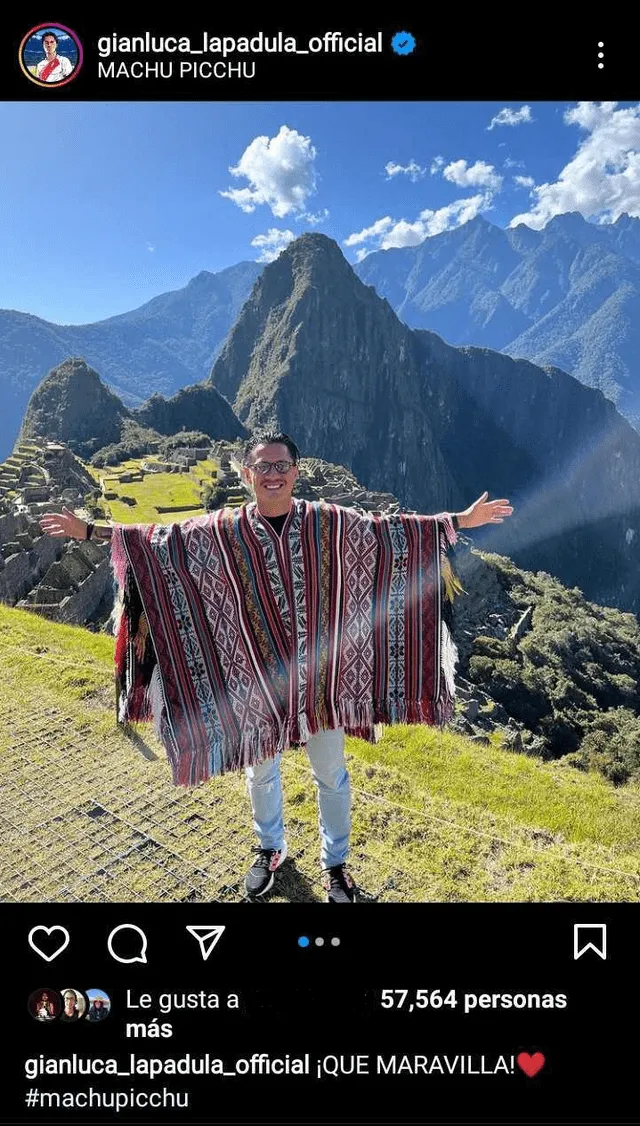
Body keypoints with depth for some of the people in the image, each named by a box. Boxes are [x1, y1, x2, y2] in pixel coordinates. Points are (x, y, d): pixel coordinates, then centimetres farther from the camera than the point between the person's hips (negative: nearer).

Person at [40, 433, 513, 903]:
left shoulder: (329, 522, -8)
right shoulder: (224, 530, -7)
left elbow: (391, 531, -3)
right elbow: (158, 541, 0)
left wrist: (460, 520, -5)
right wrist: (90, 531, -2)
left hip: (319, 674, 0)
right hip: (259, 676, 1)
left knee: (331, 774, 14)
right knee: (261, 769, 21)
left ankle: (335, 863, 39)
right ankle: (270, 849, 49)